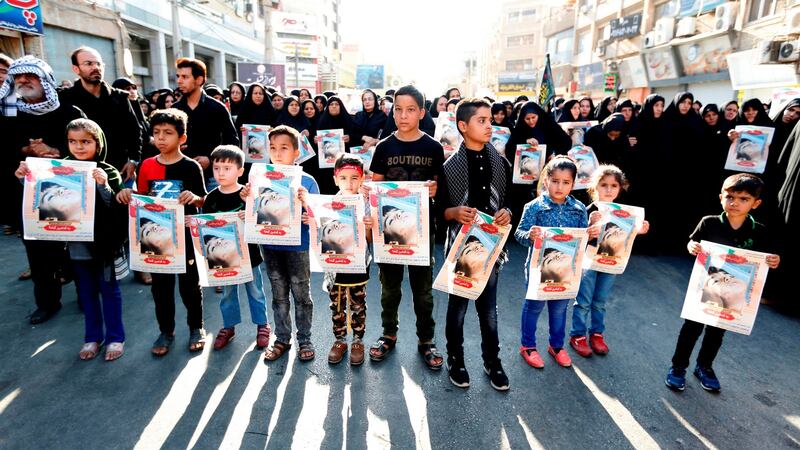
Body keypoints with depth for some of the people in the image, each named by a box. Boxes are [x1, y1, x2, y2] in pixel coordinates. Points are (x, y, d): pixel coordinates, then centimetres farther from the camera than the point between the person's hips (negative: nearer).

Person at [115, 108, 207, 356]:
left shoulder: (191, 166, -8)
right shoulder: (147, 165, 3)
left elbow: (204, 201, -5)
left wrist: (194, 197, -26)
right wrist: (127, 194, -9)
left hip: (186, 235, -3)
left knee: (190, 284, 8)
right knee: (160, 285, 13)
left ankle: (196, 327, 28)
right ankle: (166, 331, 30)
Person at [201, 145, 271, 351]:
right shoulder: (211, 198, -2)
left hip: (248, 252, -3)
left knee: (255, 291, 12)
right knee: (227, 292, 17)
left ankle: (262, 325, 28)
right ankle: (228, 327, 33)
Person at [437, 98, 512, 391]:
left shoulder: (501, 163, 4)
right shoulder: (450, 166, -5)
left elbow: (509, 200, 11)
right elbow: (439, 209, -3)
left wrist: (506, 213, -11)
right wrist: (455, 212, -23)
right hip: (460, 244, -2)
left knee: (489, 307, 13)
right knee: (457, 305, 11)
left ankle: (492, 360, 31)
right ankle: (455, 359, 29)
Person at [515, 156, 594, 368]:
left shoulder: (579, 209, -1)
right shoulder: (534, 207, -13)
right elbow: (519, 233, -14)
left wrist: (591, 235, -14)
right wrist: (529, 235, -35)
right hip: (539, 266, -4)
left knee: (560, 307, 19)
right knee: (534, 305, 13)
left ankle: (557, 345, 39)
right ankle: (528, 345, 30)